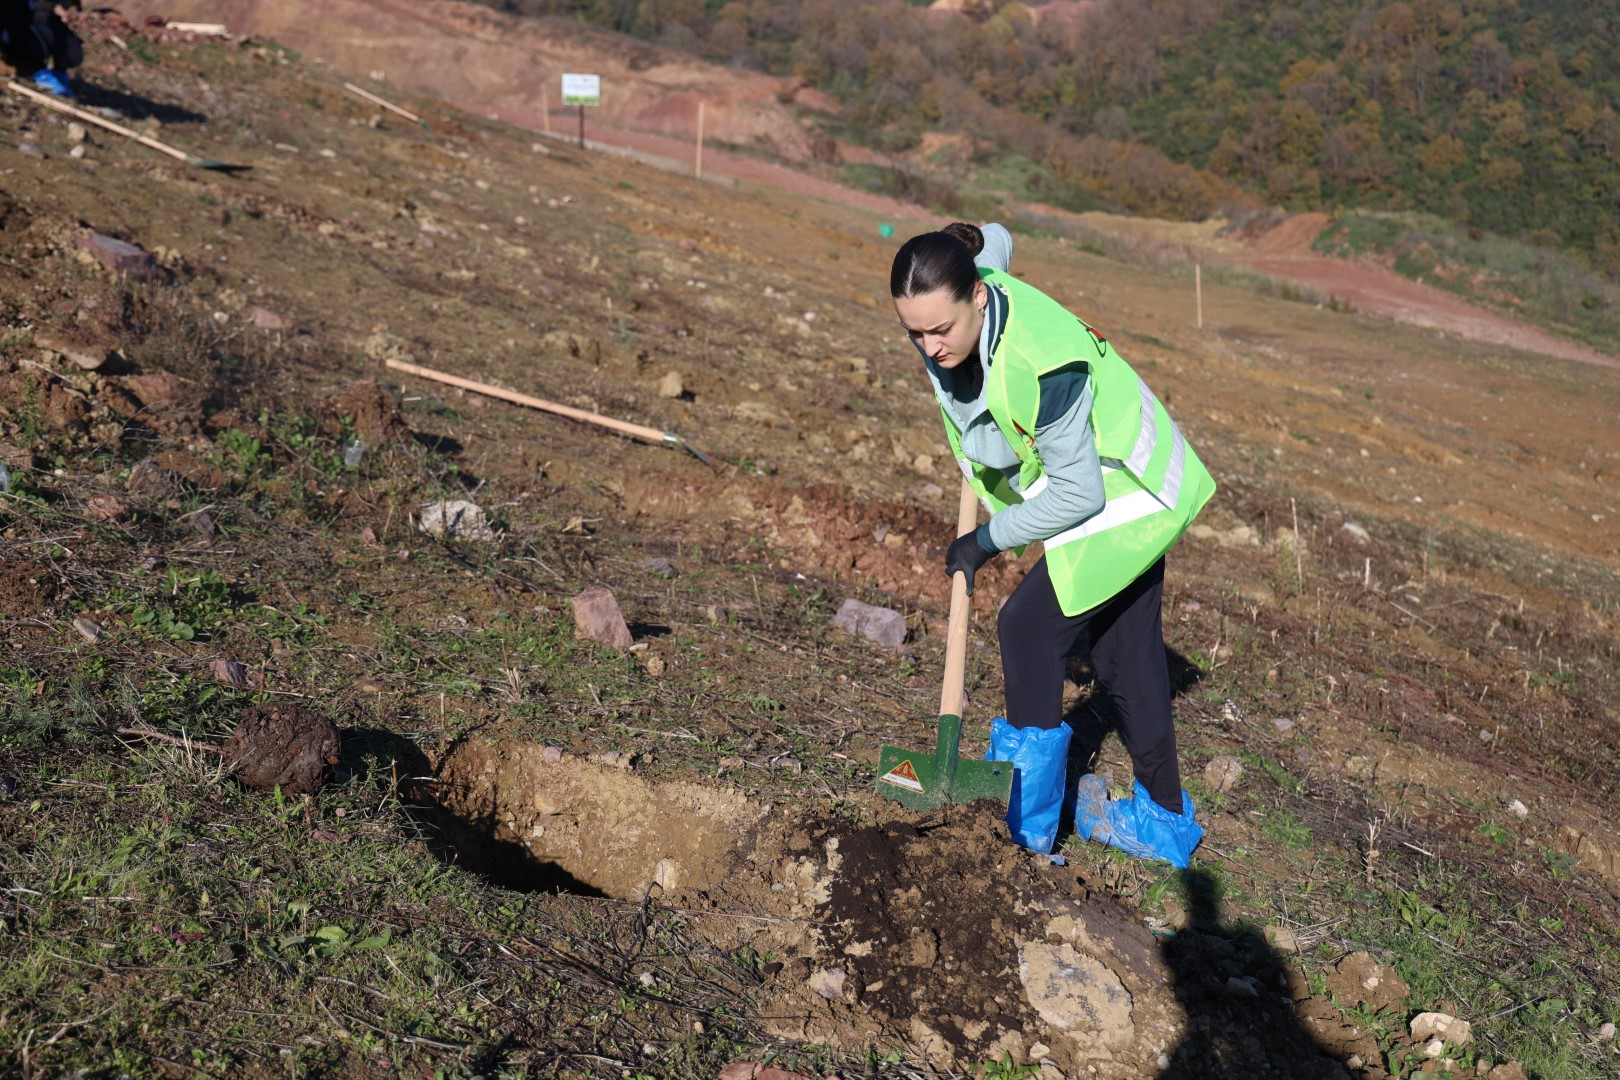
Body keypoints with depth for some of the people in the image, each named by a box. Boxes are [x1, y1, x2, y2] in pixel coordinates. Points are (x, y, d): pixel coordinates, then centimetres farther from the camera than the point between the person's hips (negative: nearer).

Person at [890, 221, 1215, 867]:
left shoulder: (1043, 367, -38)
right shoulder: (958, 298, -16)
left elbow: (1077, 495, -29)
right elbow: (996, 241, 11)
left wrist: (988, 540, -17)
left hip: (1123, 497, -9)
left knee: (1029, 625, -12)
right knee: (1123, 650, 17)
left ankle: (1025, 825, 0)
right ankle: (1164, 824, 32)